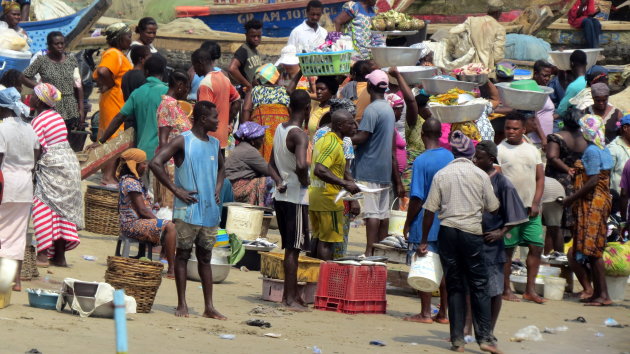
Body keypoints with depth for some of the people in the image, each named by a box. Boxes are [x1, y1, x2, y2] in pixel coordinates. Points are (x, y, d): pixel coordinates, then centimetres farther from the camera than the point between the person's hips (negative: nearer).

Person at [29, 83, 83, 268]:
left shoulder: (38, 121, -13)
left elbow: (39, 150, -17)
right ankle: (60, 256, 11)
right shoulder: (56, 116, 12)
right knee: (64, 208, 9)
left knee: (43, 210, -6)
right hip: (69, 161, 8)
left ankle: (43, 254, -12)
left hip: (51, 167, -8)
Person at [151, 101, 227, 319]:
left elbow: (221, 168, 32)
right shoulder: (183, 142, -7)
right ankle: (182, 305, 4)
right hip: (187, 210, -6)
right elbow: (156, 163, -15)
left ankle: (209, 307, 8)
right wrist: (175, 190, -15)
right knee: (183, 255, 1)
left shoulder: (214, 144, 12)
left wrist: (218, 189, 13)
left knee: (205, 258, 8)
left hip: (210, 211, 6)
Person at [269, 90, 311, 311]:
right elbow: (301, 165, -34)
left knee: (290, 248, 16)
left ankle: (289, 293, 21)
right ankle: (291, 298, -1)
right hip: (296, 198, -8)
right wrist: (305, 181, -16)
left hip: (281, 195, 8)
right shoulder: (299, 135, -18)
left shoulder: (280, 129, 8)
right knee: (293, 249, -3)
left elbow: (272, 164, 17)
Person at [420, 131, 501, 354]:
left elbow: (430, 210, 0)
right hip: (472, 232, -1)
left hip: (448, 232, 1)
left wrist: (424, 240, 7)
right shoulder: (481, 175, -1)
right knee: (479, 285, 5)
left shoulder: (441, 175, 1)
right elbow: (492, 207, 3)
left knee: (454, 286, 8)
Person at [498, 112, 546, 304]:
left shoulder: (532, 150, 12)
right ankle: (506, 290, 8)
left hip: (531, 209, 4)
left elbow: (540, 178, 10)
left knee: (536, 247, 1)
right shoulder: (499, 150, -1)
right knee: (507, 249, 0)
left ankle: (530, 290, 8)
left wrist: (535, 204, -2)